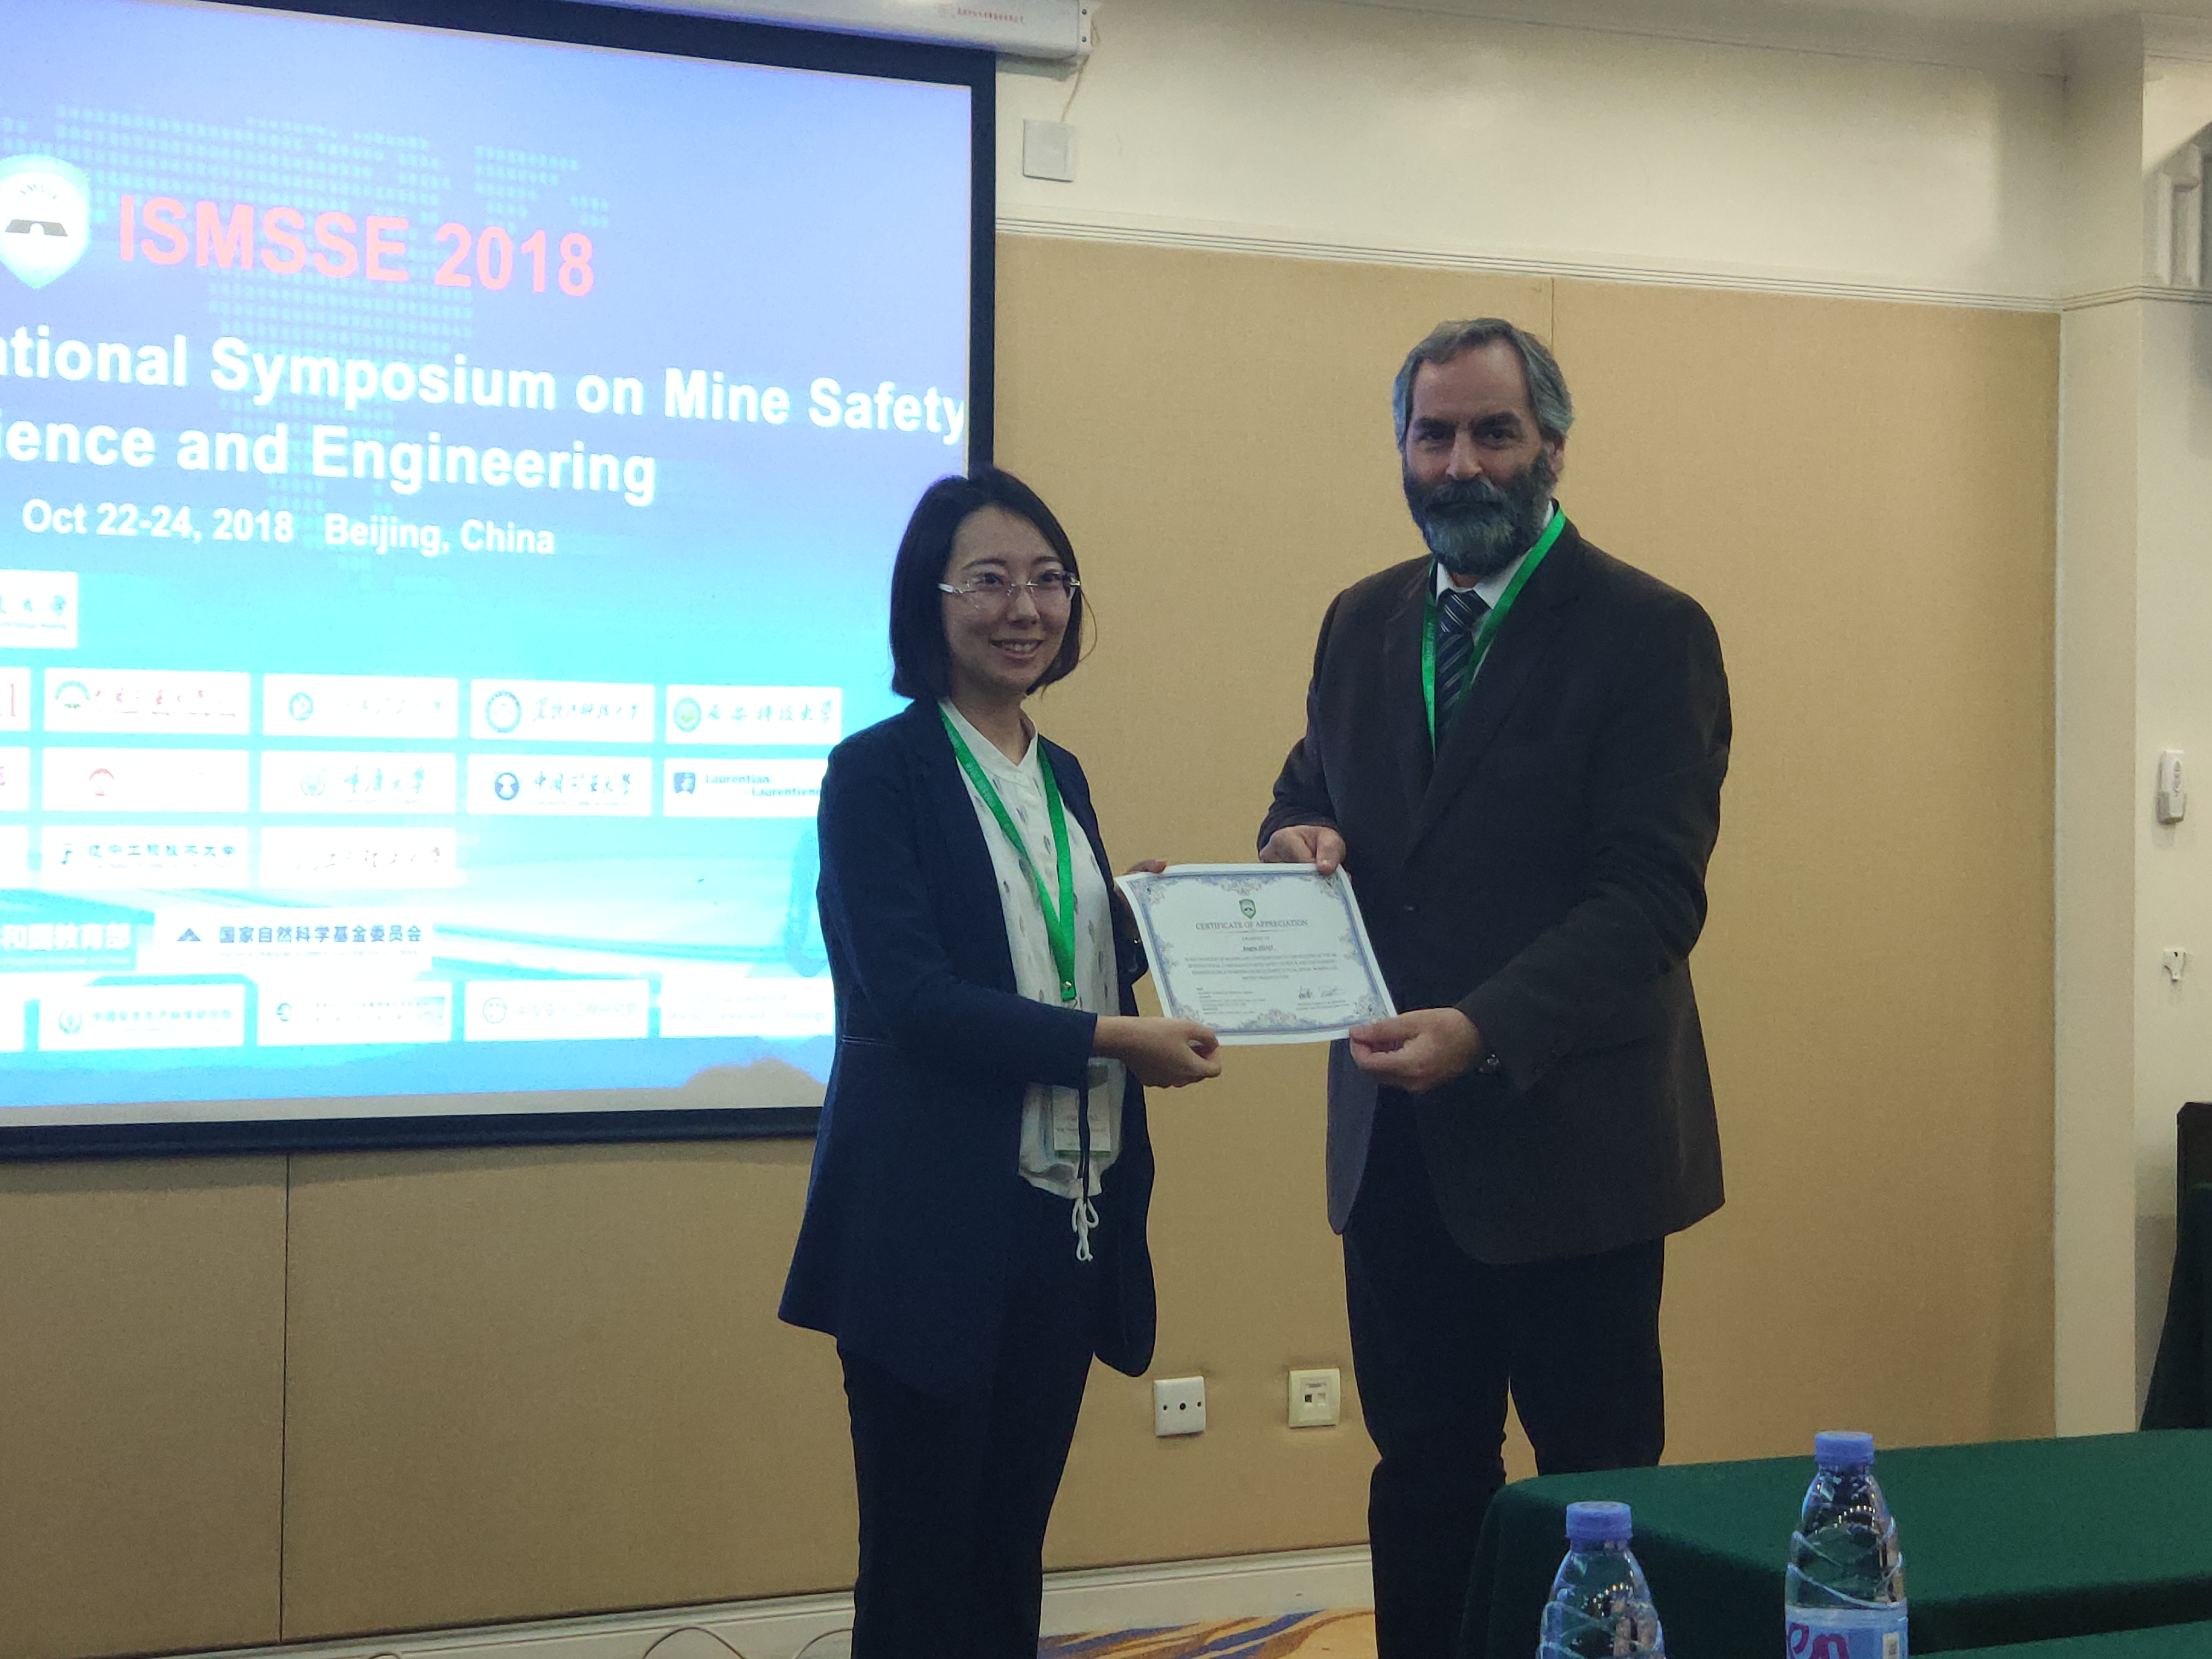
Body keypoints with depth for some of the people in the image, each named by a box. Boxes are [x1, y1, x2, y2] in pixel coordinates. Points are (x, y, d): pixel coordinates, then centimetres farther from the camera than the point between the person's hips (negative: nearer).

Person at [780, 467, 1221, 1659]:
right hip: (934, 1232, -6)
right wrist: (1113, 1040, -20)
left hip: (1065, 1221, 7)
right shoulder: (877, 774, -8)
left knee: (1012, 1548, 14)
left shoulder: (1058, 777, 13)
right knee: (921, 1560, 3)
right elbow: (911, 995, -17)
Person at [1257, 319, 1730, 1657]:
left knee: (1599, 1485, 5)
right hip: (1396, 1136, 6)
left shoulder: (1648, 633, -9)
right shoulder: (1365, 624, 10)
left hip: (1565, 1133, -5)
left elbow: (1654, 895, -16)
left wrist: (1485, 1030, -29)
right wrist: (1302, 838, -6)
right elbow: (1311, 797, 19)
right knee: (1423, 1471, 14)